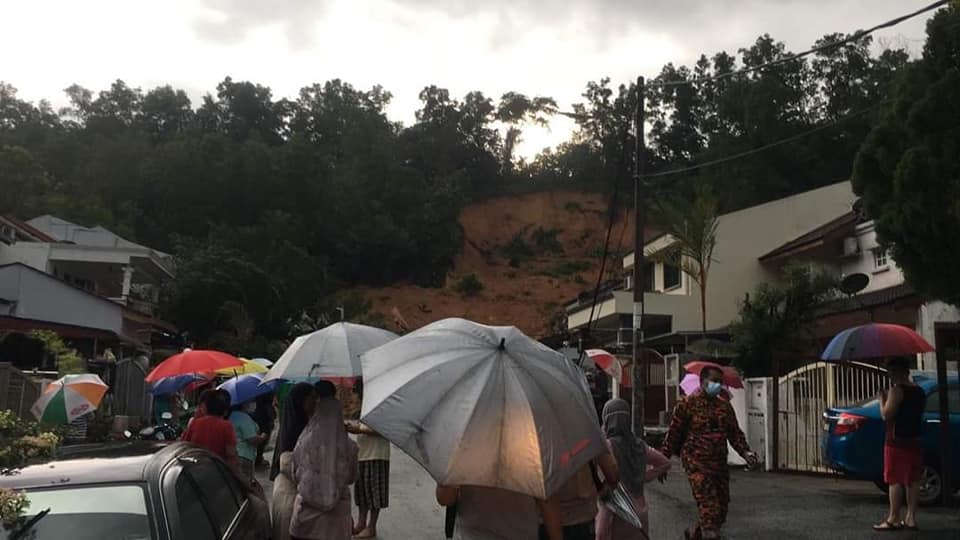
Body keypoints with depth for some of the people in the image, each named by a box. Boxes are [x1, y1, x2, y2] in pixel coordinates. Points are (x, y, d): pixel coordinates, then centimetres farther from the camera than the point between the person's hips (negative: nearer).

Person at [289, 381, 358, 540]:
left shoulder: (303, 443, -10)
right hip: (338, 511, 0)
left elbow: (294, 474, 2)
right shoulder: (349, 446, -10)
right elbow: (352, 477, 5)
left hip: (307, 509, 0)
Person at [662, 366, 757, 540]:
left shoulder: (725, 406, 12)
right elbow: (674, 433, -1)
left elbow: (735, 433, 14)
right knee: (709, 509, -15)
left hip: (719, 464, 6)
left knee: (721, 512, 11)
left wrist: (746, 452, -4)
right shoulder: (687, 404, -3)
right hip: (697, 464, -6)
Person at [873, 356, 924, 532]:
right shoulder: (920, 392, 11)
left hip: (896, 442, -8)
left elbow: (886, 415, -17)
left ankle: (893, 519, -1)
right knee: (912, 480, 9)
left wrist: (882, 399, -2)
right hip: (914, 441, 8)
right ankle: (911, 518, 11)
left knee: (895, 480, -4)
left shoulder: (897, 390, -14)